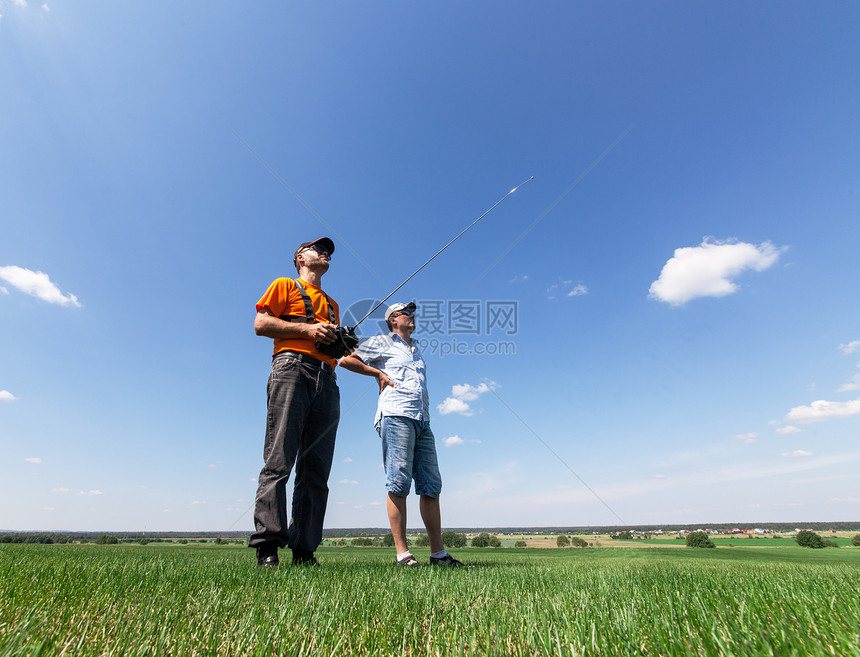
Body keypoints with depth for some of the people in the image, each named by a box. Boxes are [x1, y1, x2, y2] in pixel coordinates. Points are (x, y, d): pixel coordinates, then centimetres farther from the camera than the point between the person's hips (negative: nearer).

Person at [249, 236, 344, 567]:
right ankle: (267, 547, -10)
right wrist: (308, 329, -6)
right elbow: (261, 323, 3)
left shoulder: (332, 305, 33)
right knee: (279, 462, -13)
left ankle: (304, 550, 2)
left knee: (316, 471, -2)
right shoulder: (285, 285, 17)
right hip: (291, 368, -5)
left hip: (326, 379, 5)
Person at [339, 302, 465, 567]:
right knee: (399, 483, -11)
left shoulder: (416, 349, 30)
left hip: (423, 420, 7)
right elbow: (346, 359, 6)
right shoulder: (381, 342, 11)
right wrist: (378, 373, 1)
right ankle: (402, 553, -7)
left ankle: (438, 553, 7)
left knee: (431, 486, 2)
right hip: (396, 416, -6)